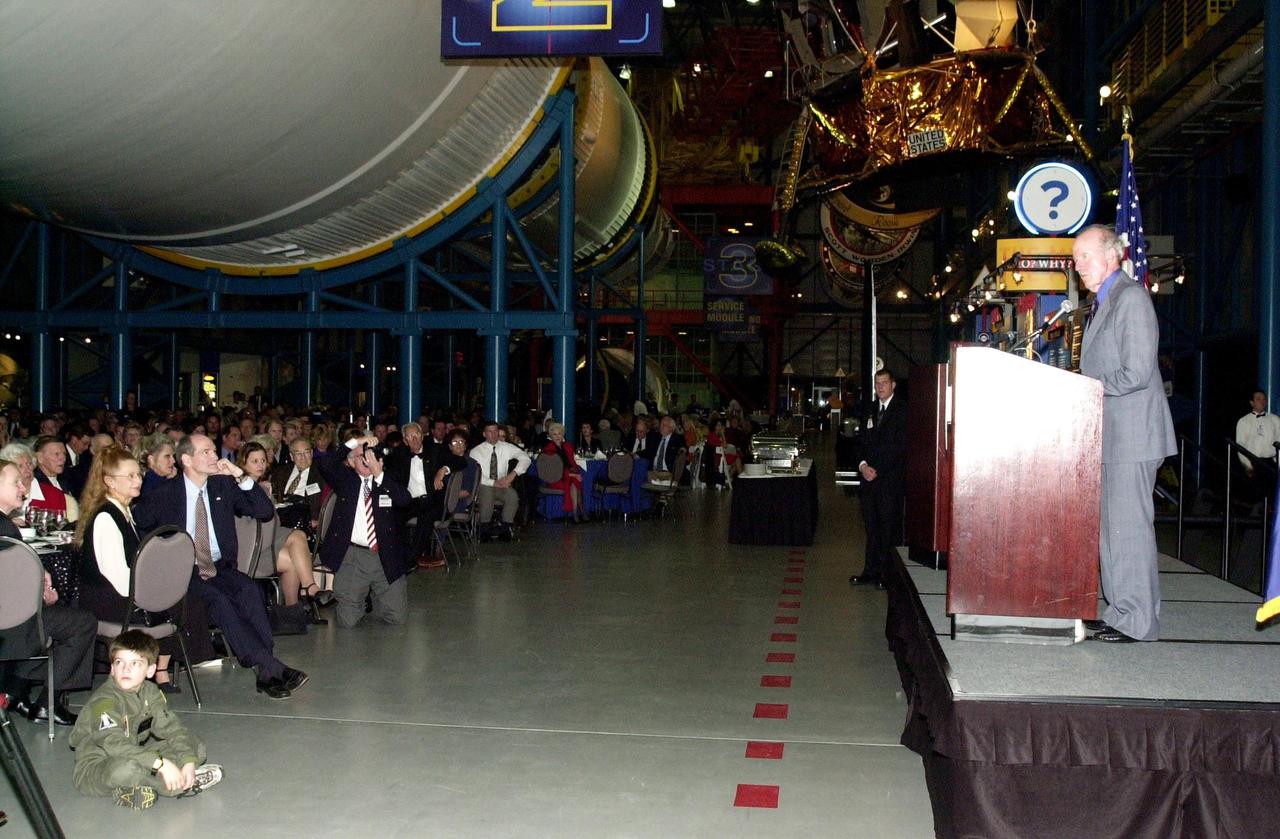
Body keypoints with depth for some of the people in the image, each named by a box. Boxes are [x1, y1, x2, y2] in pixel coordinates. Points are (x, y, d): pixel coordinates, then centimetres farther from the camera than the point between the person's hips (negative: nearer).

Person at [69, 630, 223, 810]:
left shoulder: (150, 693, -1)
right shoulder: (104, 701, -24)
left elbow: (172, 728, -3)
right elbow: (115, 745, -38)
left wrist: (189, 761, -20)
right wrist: (161, 763, -44)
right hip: (94, 768, -8)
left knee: (196, 747, 1)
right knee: (126, 768, -42)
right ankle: (182, 786, -19)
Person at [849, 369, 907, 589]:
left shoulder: (902, 410, -6)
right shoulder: (871, 409, 15)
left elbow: (900, 446, -12)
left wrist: (878, 470, -12)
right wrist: (863, 464, -2)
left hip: (891, 478, -6)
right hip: (870, 475, 6)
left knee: (890, 526, -3)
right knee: (871, 525, 9)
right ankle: (871, 571, 15)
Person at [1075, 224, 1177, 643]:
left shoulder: (1132, 298, -12)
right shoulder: (1102, 303, 19)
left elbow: (1137, 373, -19)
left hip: (1132, 433, -10)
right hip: (1109, 435, 10)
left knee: (1129, 523, -8)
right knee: (1110, 525, 11)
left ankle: (1138, 620, -2)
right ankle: (1120, 612, 18)